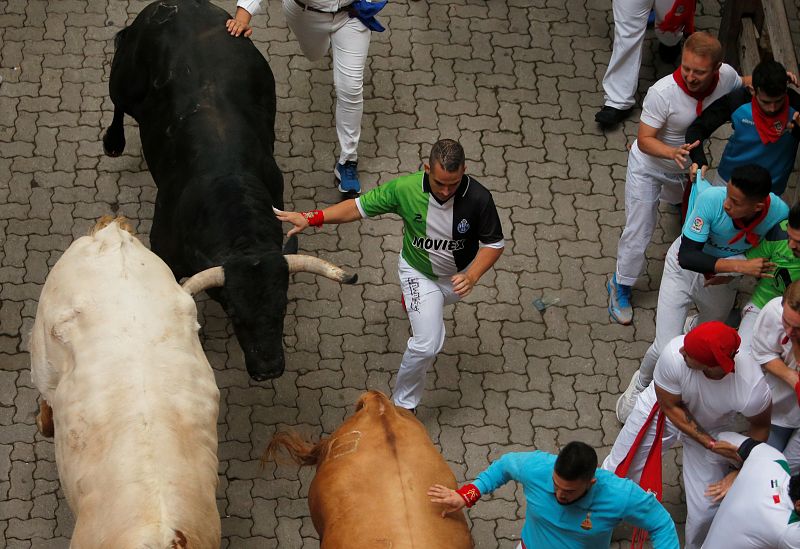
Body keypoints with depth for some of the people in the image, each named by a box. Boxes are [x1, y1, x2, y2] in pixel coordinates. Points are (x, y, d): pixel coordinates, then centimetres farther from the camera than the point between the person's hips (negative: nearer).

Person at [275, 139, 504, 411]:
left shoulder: (478, 197, -33)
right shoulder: (405, 189, -32)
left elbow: (494, 243, -19)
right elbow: (359, 206, -21)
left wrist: (472, 277, -34)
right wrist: (310, 218, -29)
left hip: (459, 273, 2)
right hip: (419, 273, -2)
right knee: (427, 345, -12)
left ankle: (413, 302, 69)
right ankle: (403, 405, 10)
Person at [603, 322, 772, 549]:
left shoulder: (752, 389, -41)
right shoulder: (674, 354, -42)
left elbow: (760, 425, -15)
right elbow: (670, 406, -21)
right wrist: (709, 444, -25)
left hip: (711, 430, 0)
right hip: (663, 409, 0)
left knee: (705, 509, 2)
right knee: (617, 470, 12)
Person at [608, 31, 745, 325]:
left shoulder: (726, 77, -27)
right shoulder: (663, 93, -41)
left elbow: (744, 87, -1)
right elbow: (645, 140, -34)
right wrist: (673, 152, -54)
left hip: (688, 164, 5)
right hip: (650, 166, -5)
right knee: (638, 232, 2)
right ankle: (620, 286, 26)